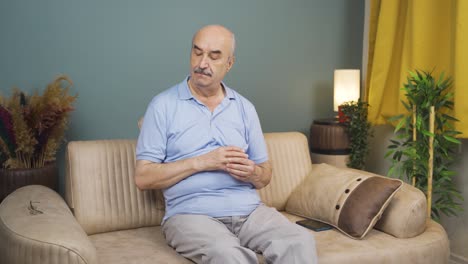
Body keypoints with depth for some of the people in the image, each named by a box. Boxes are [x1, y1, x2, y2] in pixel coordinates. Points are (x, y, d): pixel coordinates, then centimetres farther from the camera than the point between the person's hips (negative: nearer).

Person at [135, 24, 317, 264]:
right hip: (192, 213, -3)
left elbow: (265, 177, 16)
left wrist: (253, 173, -9)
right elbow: (143, 177, -5)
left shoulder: (245, 108, 13)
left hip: (249, 209, 4)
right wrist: (202, 162, -14)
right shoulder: (163, 105, 2)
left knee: (301, 242, -24)